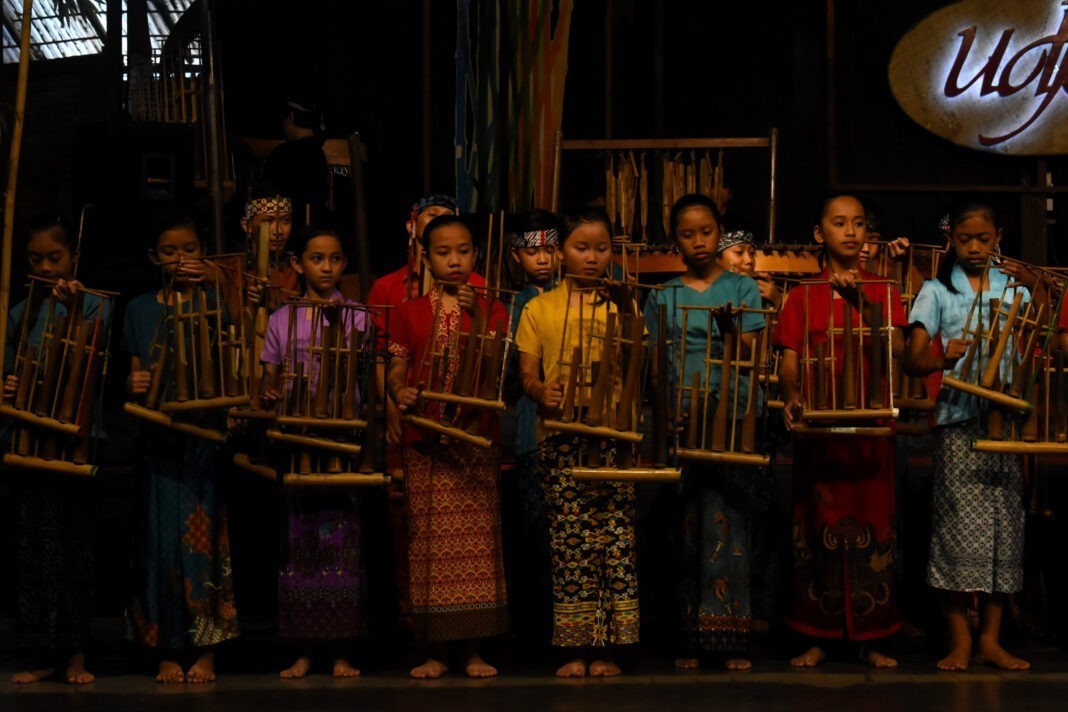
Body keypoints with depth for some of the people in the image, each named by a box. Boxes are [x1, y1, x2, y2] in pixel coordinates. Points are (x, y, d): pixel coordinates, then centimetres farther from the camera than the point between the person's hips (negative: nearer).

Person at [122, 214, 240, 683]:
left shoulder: (217, 303, 5)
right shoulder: (141, 309, 9)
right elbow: (134, 375, 9)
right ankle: (168, 650, 10)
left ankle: (206, 649, 7)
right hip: (161, 439, 2)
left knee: (204, 537, 0)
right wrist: (134, 384, -16)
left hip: (207, 437, -1)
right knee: (163, 538, 1)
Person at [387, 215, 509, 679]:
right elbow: (396, 371, 7)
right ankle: (435, 652, 12)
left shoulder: (491, 310, 6)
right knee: (430, 543, 3)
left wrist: (478, 316, -13)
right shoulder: (410, 313, 7)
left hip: (477, 441, 0)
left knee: (476, 543, 2)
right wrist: (399, 393, -15)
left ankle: (473, 649, 11)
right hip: (425, 443, 0)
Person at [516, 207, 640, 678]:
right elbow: (527, 374, 6)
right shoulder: (539, 309, 9)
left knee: (615, 538, -2)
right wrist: (541, 393, -16)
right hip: (560, 434, 0)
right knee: (569, 541, -1)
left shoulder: (623, 307, 11)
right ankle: (575, 648, 6)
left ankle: (605, 648, 5)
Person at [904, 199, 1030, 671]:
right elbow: (913, 361, -4)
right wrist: (943, 358, -25)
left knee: (1005, 524, 2)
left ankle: (990, 639, 9)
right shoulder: (937, 291, 5)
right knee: (960, 525, -6)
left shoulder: (1016, 291, 12)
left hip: (1006, 416, 3)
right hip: (959, 418, -3)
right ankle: (959, 641, 1)